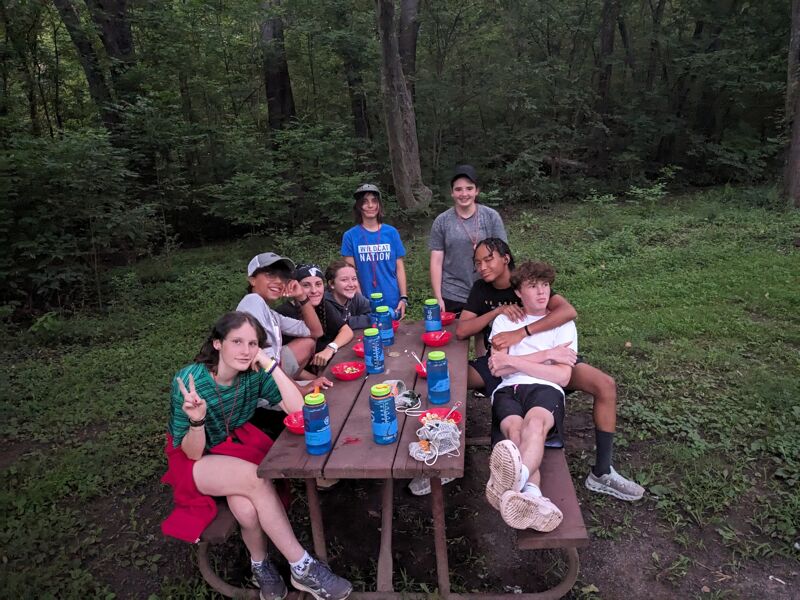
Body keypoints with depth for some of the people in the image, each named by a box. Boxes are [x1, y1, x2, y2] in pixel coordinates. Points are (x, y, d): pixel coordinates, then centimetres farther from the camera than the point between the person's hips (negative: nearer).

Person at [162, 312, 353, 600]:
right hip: (193, 460, -3)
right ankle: (302, 567, -19)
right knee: (256, 479, -31)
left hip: (236, 443, 3)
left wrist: (271, 364, -30)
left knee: (247, 507, -29)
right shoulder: (189, 380, -25)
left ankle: (261, 564, 1)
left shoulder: (255, 374, -15)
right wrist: (197, 420, -41)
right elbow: (193, 452, -19)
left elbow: (298, 410, -24)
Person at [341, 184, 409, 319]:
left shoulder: (391, 232, 2)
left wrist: (404, 298, -2)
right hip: (366, 304, -1)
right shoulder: (350, 236, -1)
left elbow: (399, 268, 5)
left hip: (393, 302, 1)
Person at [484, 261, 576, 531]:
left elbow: (562, 377, 3)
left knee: (534, 422, -38)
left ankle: (517, 478, -68)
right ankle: (533, 496, -60)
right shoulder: (504, 320, 21)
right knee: (516, 432, -35)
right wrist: (546, 353, 0)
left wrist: (514, 361, -4)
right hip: (508, 390, 1)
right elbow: (498, 368, 5)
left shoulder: (563, 324, 19)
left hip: (546, 389, -1)